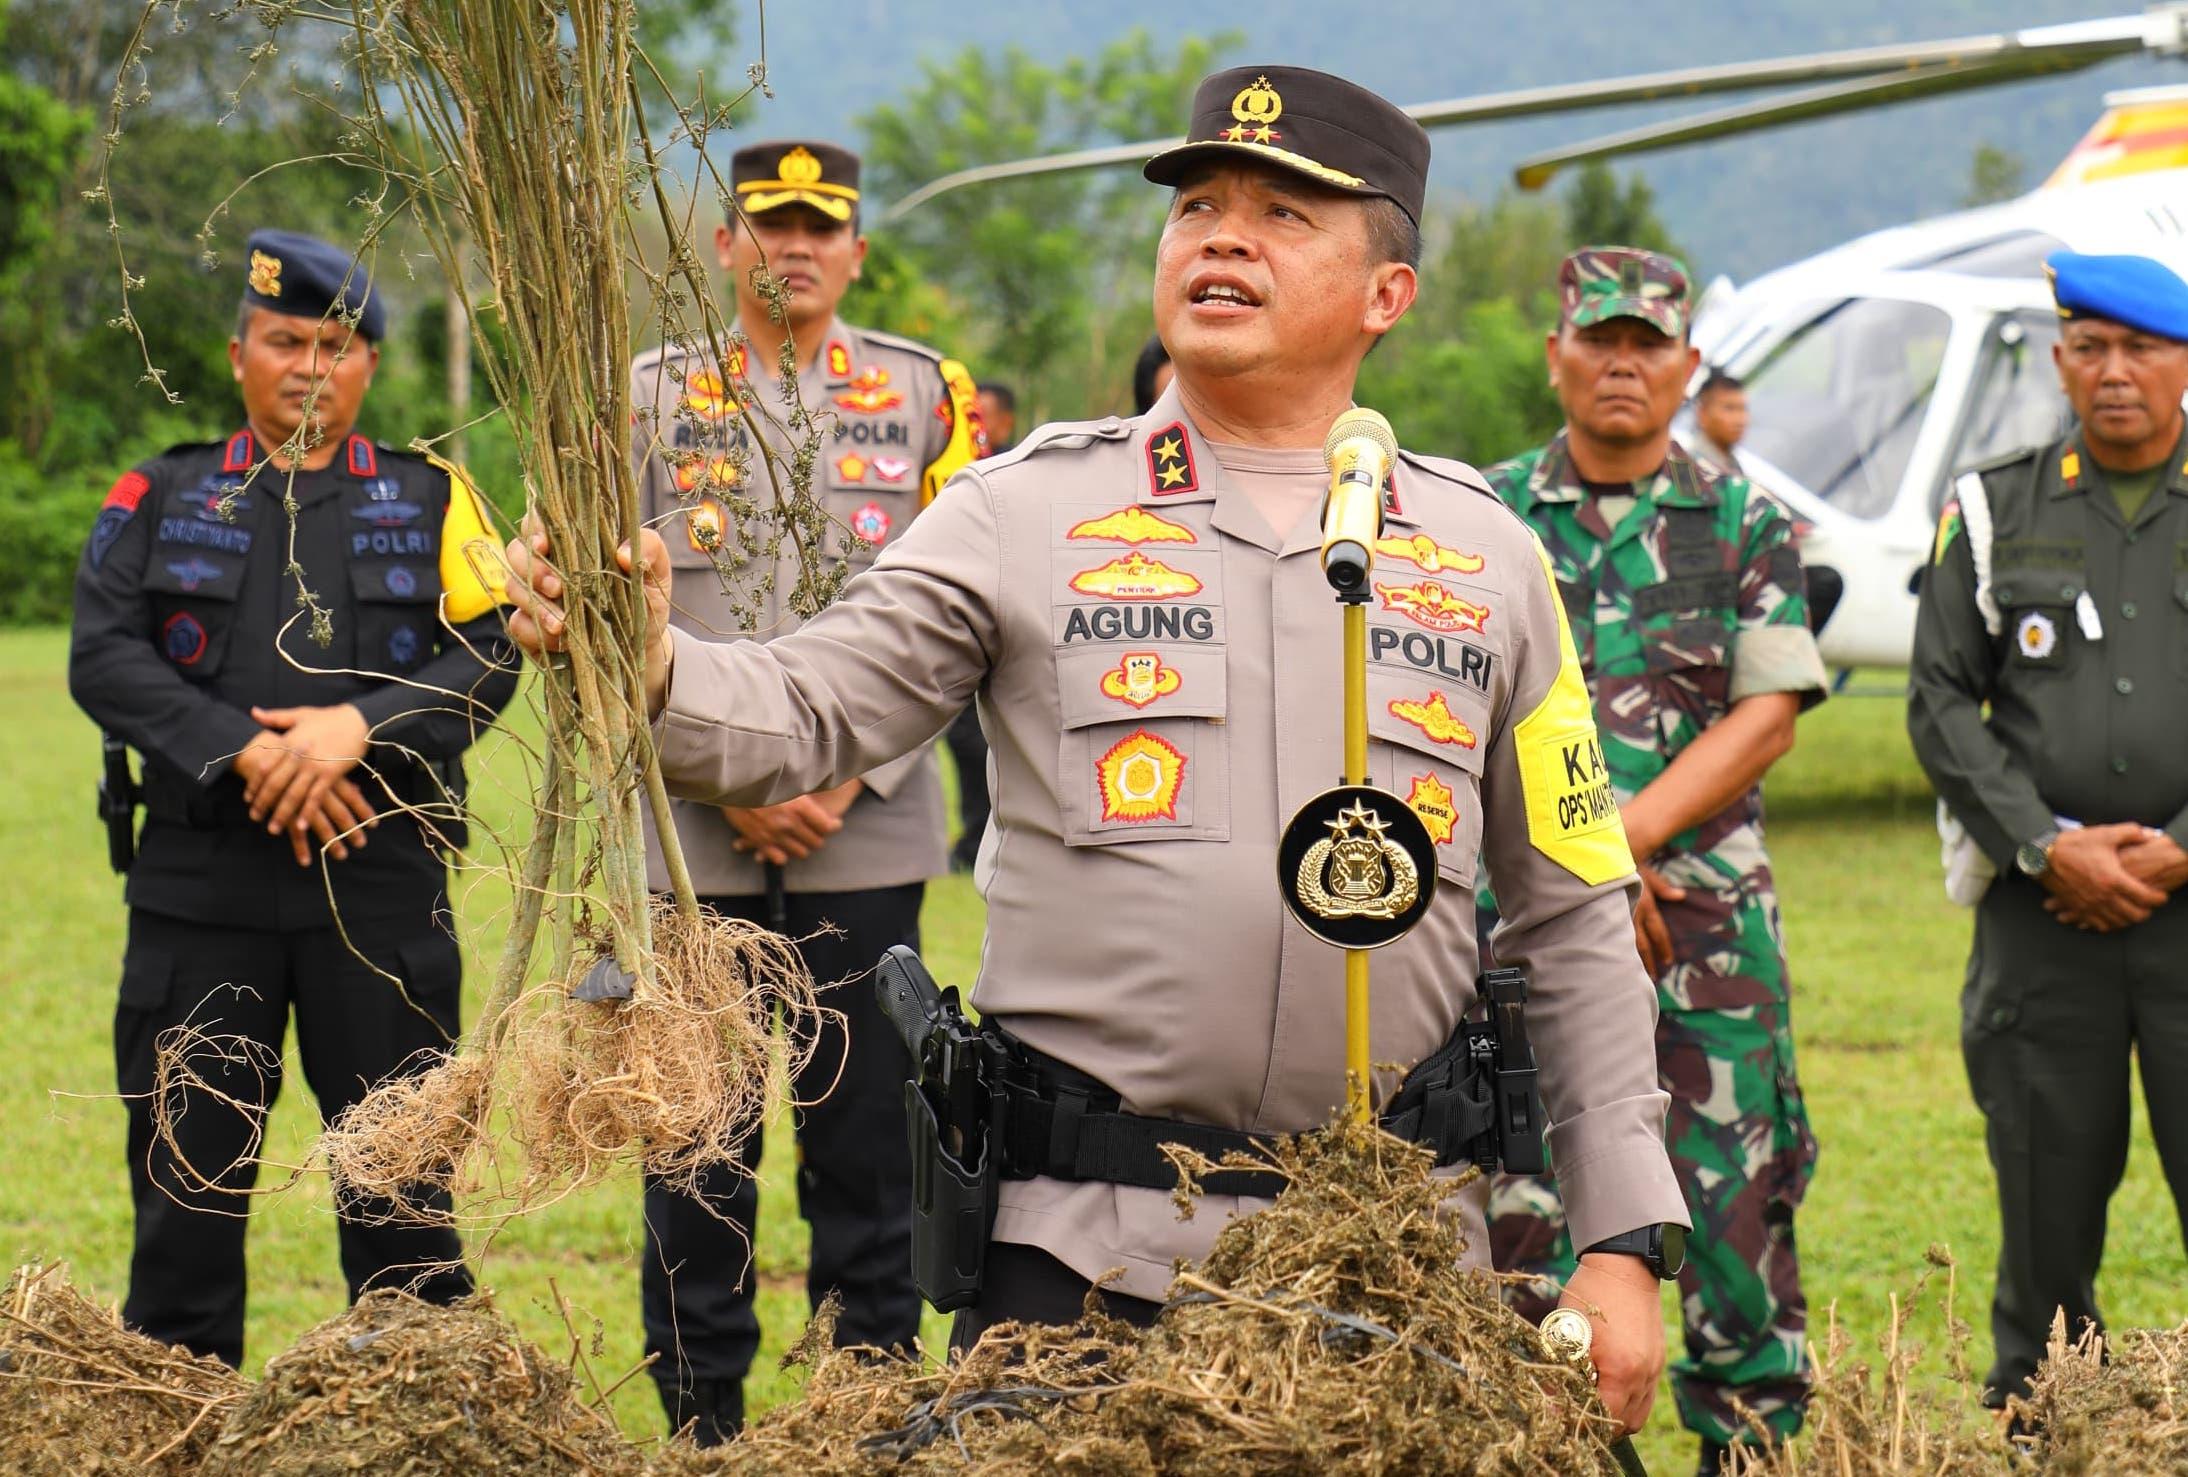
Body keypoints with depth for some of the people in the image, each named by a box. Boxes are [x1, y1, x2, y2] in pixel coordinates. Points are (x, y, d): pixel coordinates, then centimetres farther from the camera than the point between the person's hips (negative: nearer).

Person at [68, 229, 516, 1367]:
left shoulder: (430, 500, 10)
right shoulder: (161, 497, 10)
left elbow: (489, 655, -2)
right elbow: (103, 656, -3)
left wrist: (360, 726, -18)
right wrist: (244, 753, -15)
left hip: (381, 881, 0)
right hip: (200, 882, 1)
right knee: (188, 1167, 5)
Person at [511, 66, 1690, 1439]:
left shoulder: (1486, 553, 9)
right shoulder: (1025, 514, 4)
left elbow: (1577, 923, 11)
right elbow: (801, 717, -6)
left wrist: (1622, 1244, 6)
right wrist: (648, 664, -29)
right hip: (1083, 1239, -2)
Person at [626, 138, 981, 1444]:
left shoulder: (927, 394, 7)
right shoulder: (651, 395, 9)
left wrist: (847, 777, -8)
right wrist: (730, 784, -6)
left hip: (868, 831, -1)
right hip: (693, 831, 1)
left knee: (867, 1141, 1)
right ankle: (701, 1423, 11)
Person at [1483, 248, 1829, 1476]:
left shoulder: (1746, 530, 8)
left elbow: (1768, 718, -1)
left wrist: (1627, 833, -13)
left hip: (1708, 915, 0)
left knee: (1736, 1205, -2)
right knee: (1527, 1213, -1)